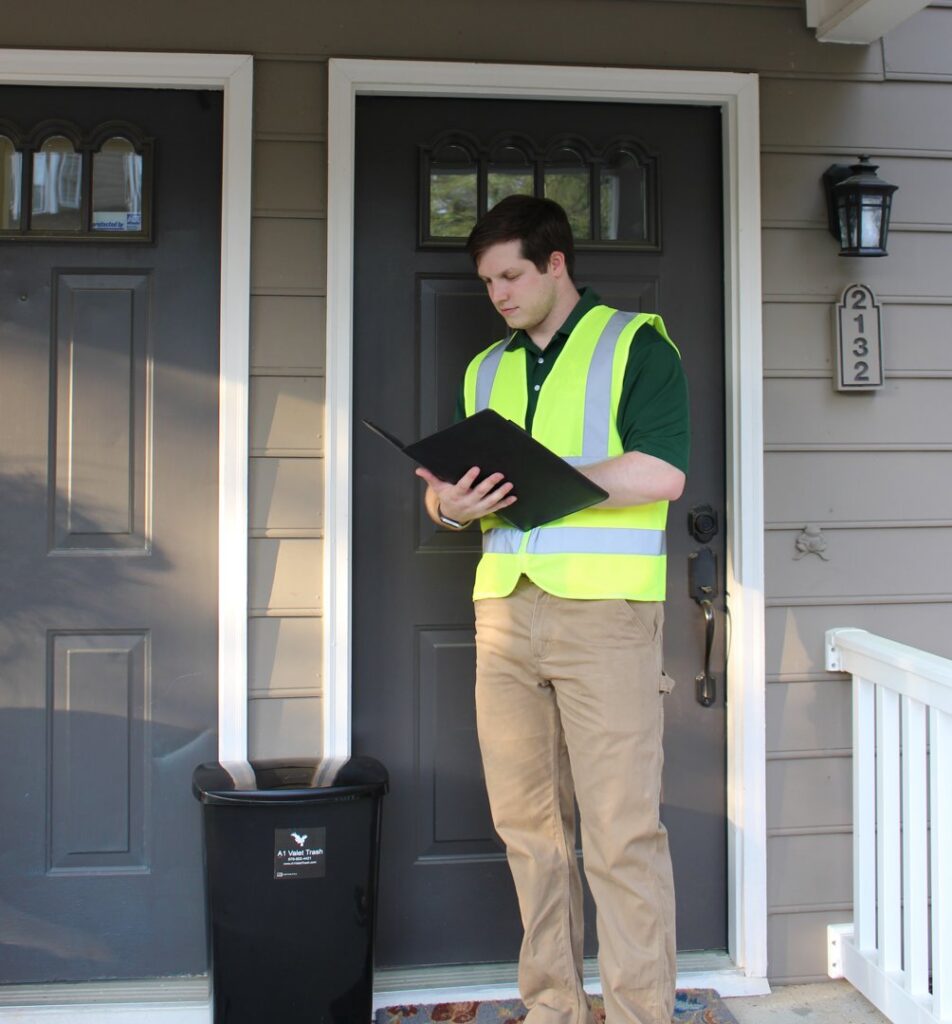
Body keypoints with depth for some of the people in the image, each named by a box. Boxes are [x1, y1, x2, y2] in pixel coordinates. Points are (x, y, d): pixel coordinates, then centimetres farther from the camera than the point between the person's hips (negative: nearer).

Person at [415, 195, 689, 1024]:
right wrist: (449, 504, -4)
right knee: (527, 823, 9)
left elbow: (662, 472, -10)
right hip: (503, 610, 6)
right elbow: (454, 484, 20)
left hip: (604, 608, -5)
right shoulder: (485, 372, 21)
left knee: (622, 832, -3)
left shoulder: (636, 343, 3)